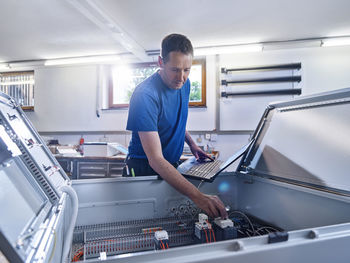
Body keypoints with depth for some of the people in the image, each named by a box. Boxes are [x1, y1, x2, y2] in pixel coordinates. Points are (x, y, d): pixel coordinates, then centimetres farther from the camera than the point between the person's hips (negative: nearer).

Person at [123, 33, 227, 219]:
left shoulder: (184, 84, -3)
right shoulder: (145, 94, -29)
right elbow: (155, 160, -34)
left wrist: (191, 143, 3)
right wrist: (197, 196, -43)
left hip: (172, 165, 7)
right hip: (143, 168, -6)